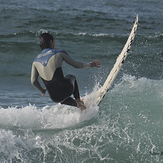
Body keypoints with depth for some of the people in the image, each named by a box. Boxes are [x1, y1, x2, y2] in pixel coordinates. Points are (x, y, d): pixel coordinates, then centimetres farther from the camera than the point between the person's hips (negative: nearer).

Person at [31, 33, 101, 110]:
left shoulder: (36, 61, 7)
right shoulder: (59, 53, -1)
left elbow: (33, 81, 7)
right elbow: (76, 65, 8)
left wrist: (42, 91, 27)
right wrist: (90, 65, 26)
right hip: (66, 89, -3)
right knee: (71, 77, 35)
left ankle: (77, 105, 21)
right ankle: (78, 101, 22)